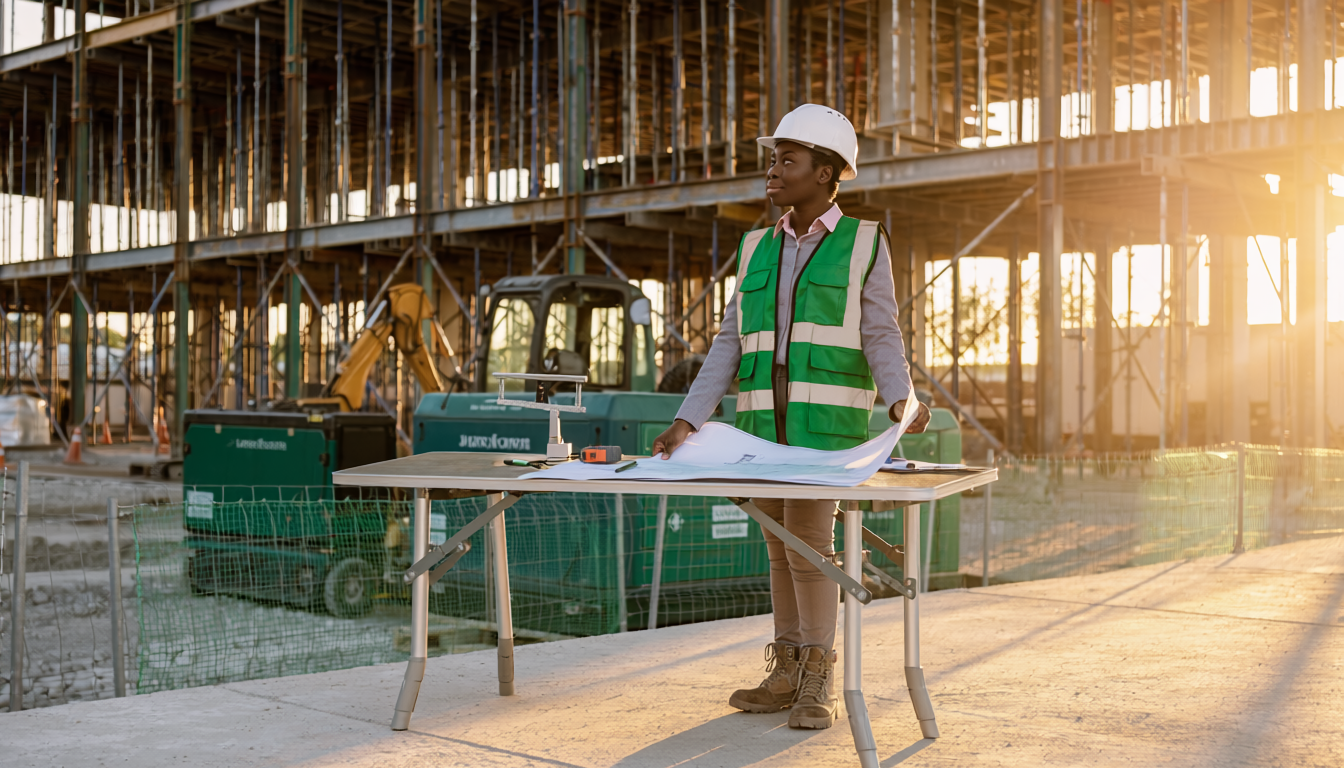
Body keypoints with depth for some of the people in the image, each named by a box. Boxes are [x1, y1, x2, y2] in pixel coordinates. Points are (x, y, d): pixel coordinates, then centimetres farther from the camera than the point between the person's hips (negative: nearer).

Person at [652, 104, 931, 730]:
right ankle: (787, 673, 17)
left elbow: (881, 339, -5)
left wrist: (901, 402, -25)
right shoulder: (759, 250, 12)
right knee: (781, 541, 7)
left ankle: (818, 683, -3)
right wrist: (686, 422, -1)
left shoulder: (864, 244, 0)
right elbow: (731, 344, 8)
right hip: (764, 419, 5)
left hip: (830, 418, -5)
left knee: (808, 535, -13)